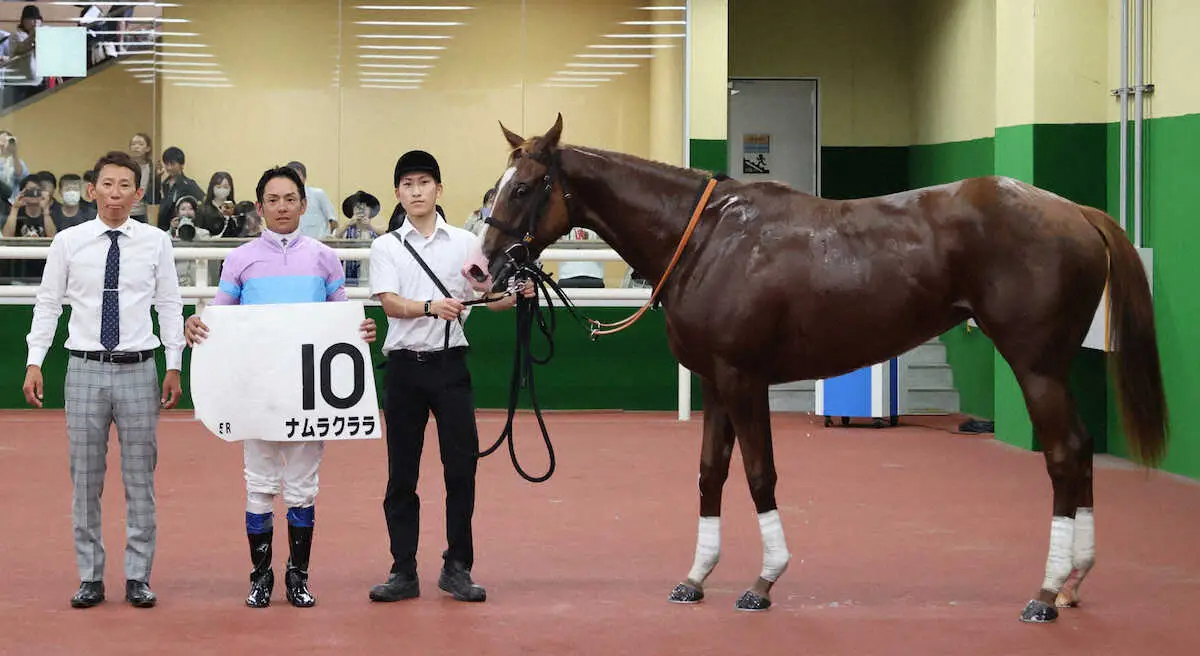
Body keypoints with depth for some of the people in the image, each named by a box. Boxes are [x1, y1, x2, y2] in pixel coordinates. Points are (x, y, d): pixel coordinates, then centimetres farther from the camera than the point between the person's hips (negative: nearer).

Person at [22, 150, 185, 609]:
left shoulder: (156, 243, 1)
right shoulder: (68, 242, 1)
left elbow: (169, 306, 3)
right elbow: (47, 304, 4)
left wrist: (174, 366, 0)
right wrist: (34, 363, -1)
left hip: (138, 370, 0)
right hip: (85, 369, 0)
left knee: (140, 480, 4)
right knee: (85, 479, 5)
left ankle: (138, 578, 12)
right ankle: (90, 578, 14)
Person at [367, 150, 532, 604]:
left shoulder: (464, 242, 7)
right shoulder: (386, 247, 4)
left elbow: (488, 296, 3)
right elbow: (390, 303, -9)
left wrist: (517, 295, -19)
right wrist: (431, 306, -27)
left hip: (449, 362, 0)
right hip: (404, 364, 0)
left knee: (461, 465, -1)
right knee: (401, 472, 4)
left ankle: (457, 567, 10)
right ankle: (404, 571, 11)